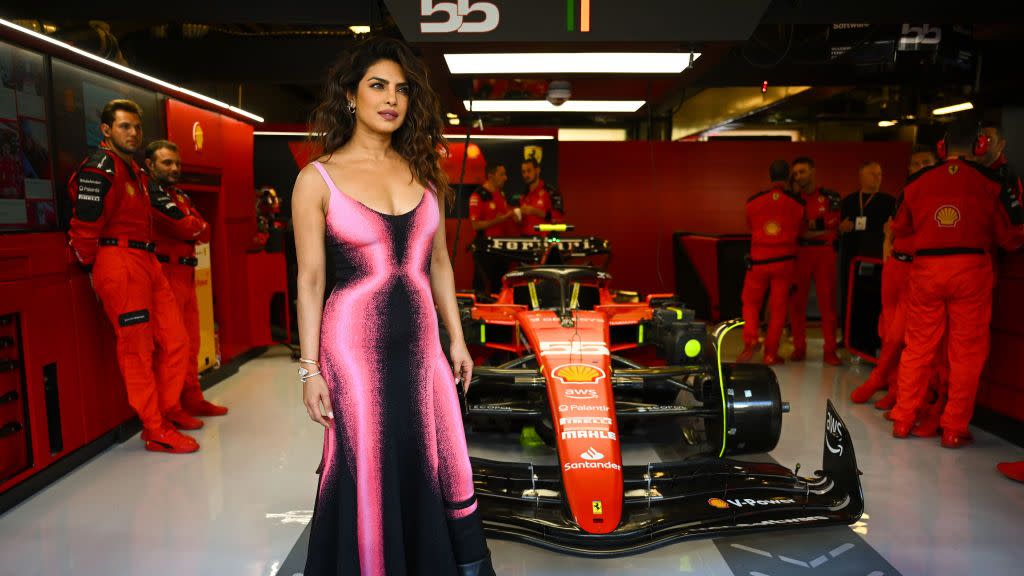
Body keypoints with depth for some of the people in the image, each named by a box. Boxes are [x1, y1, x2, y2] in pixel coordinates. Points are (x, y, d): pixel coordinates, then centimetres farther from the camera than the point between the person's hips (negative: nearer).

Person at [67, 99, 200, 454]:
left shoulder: (135, 171, 19)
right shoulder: (100, 168, -9)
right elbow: (85, 225, -11)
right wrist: (91, 266, -3)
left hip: (147, 262, 9)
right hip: (119, 263, -9)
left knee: (175, 340, 10)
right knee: (137, 348, -3)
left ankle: (169, 408, 27)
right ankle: (155, 431, 4)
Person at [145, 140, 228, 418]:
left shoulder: (180, 195, 22)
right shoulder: (150, 192, -6)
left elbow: (204, 232, 12)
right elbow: (184, 226, -14)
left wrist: (189, 228, -6)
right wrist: (196, 228, 5)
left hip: (186, 274, 9)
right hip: (166, 273, -9)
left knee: (190, 341, 11)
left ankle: (192, 400, 19)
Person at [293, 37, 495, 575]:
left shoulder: (422, 171, 7)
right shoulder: (318, 178, -5)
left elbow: (438, 263, 11)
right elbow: (310, 280, -5)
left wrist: (457, 339, 10)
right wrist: (310, 367, -7)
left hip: (421, 343, 4)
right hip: (355, 344, -4)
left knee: (442, 469, 11)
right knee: (370, 477, 8)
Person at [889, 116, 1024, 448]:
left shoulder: (919, 182, 4)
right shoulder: (988, 182, 0)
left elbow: (899, 228, 16)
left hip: (926, 268, 2)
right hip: (971, 268, -2)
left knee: (917, 348, 11)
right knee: (967, 353, 7)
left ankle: (903, 420, 17)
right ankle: (954, 429, 10)